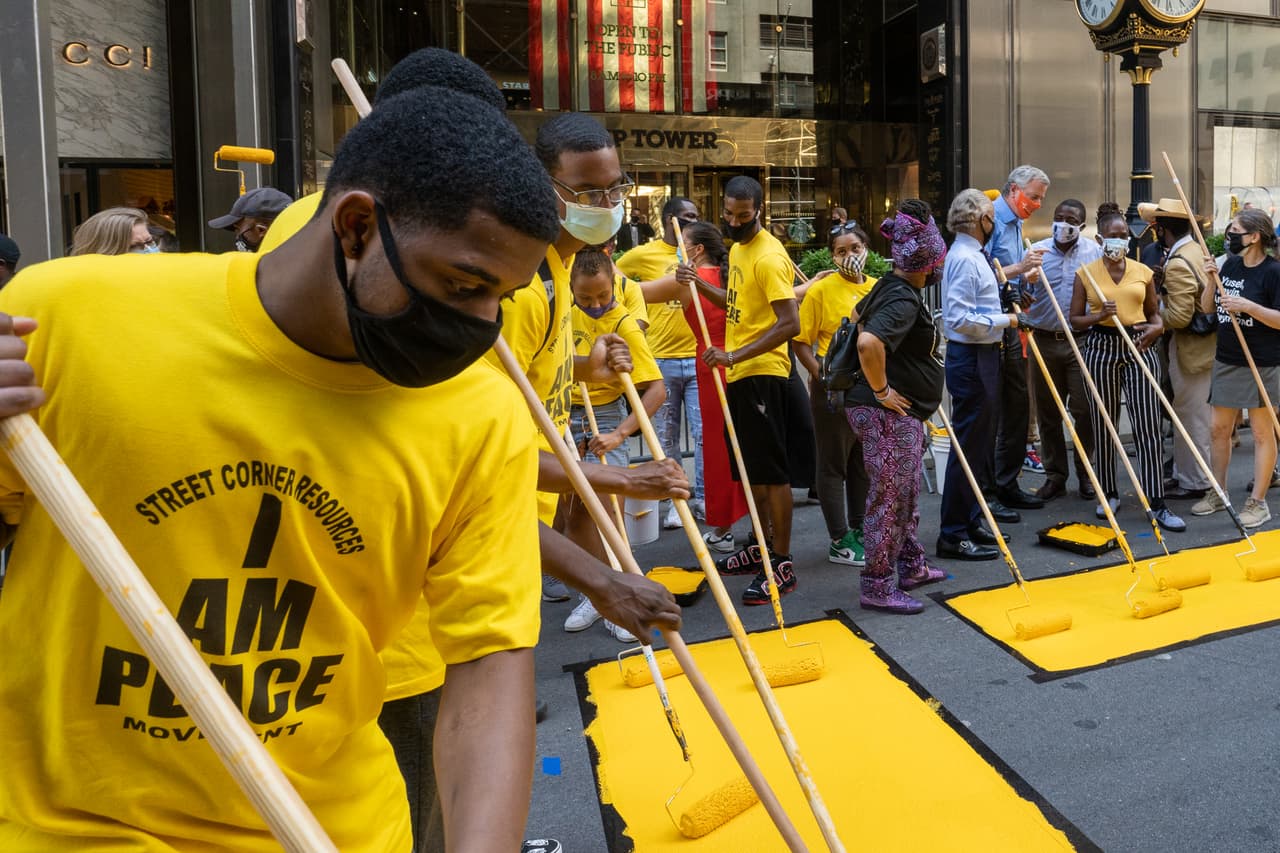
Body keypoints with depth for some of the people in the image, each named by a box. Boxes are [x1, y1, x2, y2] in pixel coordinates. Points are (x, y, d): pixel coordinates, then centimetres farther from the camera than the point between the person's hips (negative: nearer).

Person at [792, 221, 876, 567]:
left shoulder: (878, 288, 7)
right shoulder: (820, 290, -10)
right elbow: (800, 341, -11)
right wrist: (822, 376, -19)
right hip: (833, 390, -6)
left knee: (864, 463, 16)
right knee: (833, 464, 3)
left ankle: (859, 529, 31)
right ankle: (839, 541, 11)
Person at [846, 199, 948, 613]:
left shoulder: (891, 287, 11)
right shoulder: (903, 300, -21)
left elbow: (860, 314, 30)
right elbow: (868, 343, -38)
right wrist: (881, 391, -24)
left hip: (902, 413, 11)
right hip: (889, 413, -11)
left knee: (907, 494, 21)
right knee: (889, 499, -3)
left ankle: (911, 567, 35)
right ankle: (878, 587, 6)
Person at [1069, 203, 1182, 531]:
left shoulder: (1143, 271, 9)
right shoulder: (1086, 273, 2)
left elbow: (1154, 312, 15)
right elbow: (1075, 319, 3)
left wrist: (1158, 327, -7)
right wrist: (1100, 316, -16)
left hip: (1139, 347, 1)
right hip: (1101, 347, -1)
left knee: (1148, 426, -4)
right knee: (1103, 426, 6)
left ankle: (1157, 504, -1)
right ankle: (1108, 494, 21)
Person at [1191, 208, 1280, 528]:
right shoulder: (1231, 265, 7)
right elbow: (1207, 308, 10)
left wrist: (1248, 306, -25)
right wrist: (1211, 281, -5)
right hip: (1226, 360, 7)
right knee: (1219, 428, 12)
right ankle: (1218, 493, 25)